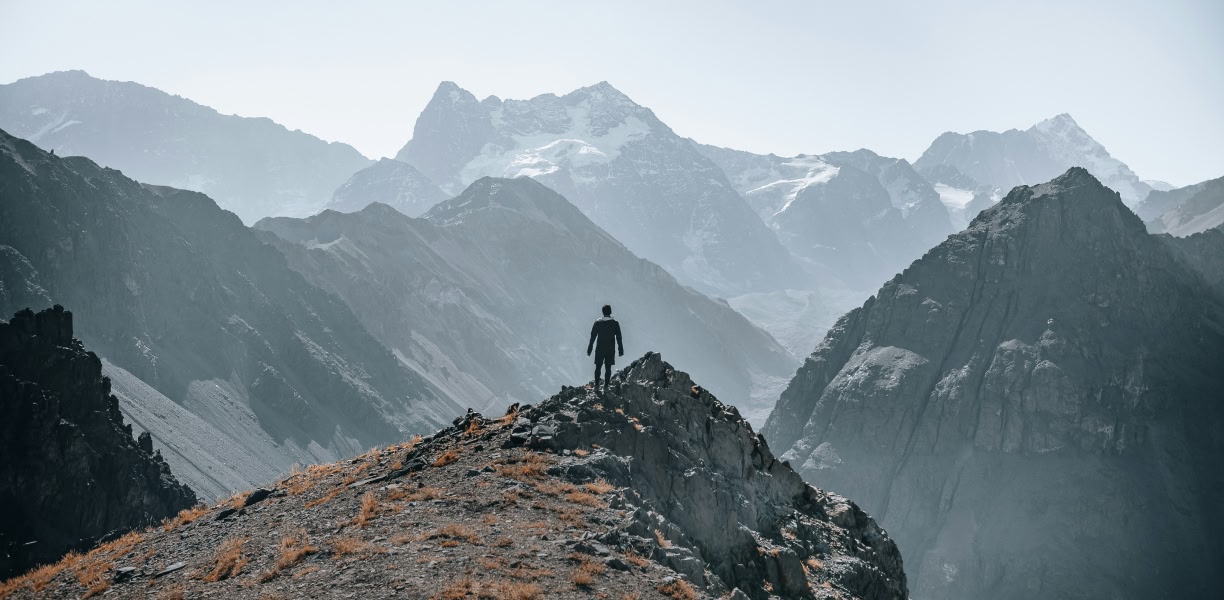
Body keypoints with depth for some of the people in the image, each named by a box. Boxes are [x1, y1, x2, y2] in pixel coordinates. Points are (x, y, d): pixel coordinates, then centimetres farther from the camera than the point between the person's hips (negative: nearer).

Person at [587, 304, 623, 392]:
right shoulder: (615, 323, -4)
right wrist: (620, 350, 5)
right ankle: (606, 386, 3)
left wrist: (589, 349, 3)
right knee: (608, 368, 5)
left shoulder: (598, 323, -5)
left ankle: (597, 385, 10)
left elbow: (592, 337, -3)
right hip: (610, 349, 0)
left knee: (598, 367, 11)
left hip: (599, 349, 0)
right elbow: (619, 338, -2)